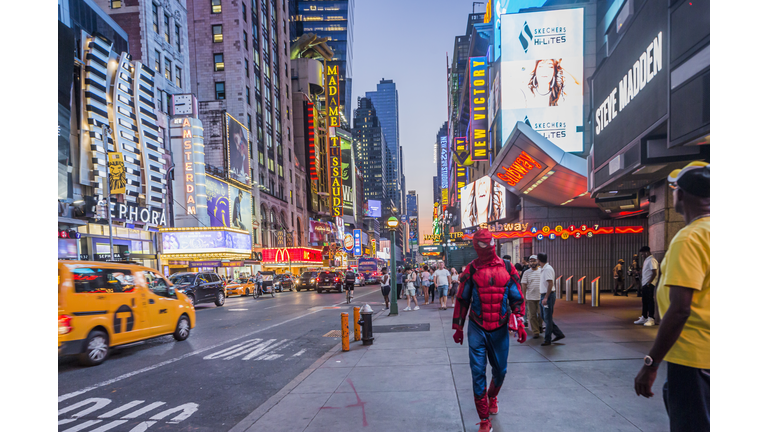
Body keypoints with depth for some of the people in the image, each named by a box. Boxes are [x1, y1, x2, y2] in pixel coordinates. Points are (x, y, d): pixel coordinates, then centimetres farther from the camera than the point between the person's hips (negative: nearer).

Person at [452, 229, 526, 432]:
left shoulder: (507, 269, 0)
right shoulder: (471, 270, -4)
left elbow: (517, 299, 5)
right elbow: (462, 299, 3)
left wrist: (520, 325, -2)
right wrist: (458, 328, 5)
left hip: (500, 329, 2)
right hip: (477, 329, -2)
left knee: (500, 370, 14)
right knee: (478, 372, -3)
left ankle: (492, 397, 47)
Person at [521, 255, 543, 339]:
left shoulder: (542, 271, 5)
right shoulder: (526, 273, 4)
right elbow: (524, 286, 3)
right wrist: (524, 297, -1)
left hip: (540, 296, 0)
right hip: (530, 297, 0)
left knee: (541, 314, 3)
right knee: (532, 315, 1)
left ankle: (539, 325, 32)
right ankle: (536, 332, 8)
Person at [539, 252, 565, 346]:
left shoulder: (547, 269, -17)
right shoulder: (544, 269, 14)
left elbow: (550, 284, -23)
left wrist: (546, 298, -25)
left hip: (548, 296, -10)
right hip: (544, 296, 10)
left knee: (548, 318, -3)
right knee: (544, 317, 14)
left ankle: (547, 340, 5)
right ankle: (559, 334, 21)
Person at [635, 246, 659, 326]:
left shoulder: (651, 260, -11)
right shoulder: (646, 261, 20)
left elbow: (654, 273, -19)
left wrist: (649, 282, -20)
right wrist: (642, 282, 17)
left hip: (649, 284, -10)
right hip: (645, 284, 10)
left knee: (650, 301, -8)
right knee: (645, 301, 14)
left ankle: (651, 319, -7)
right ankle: (644, 318, 22)